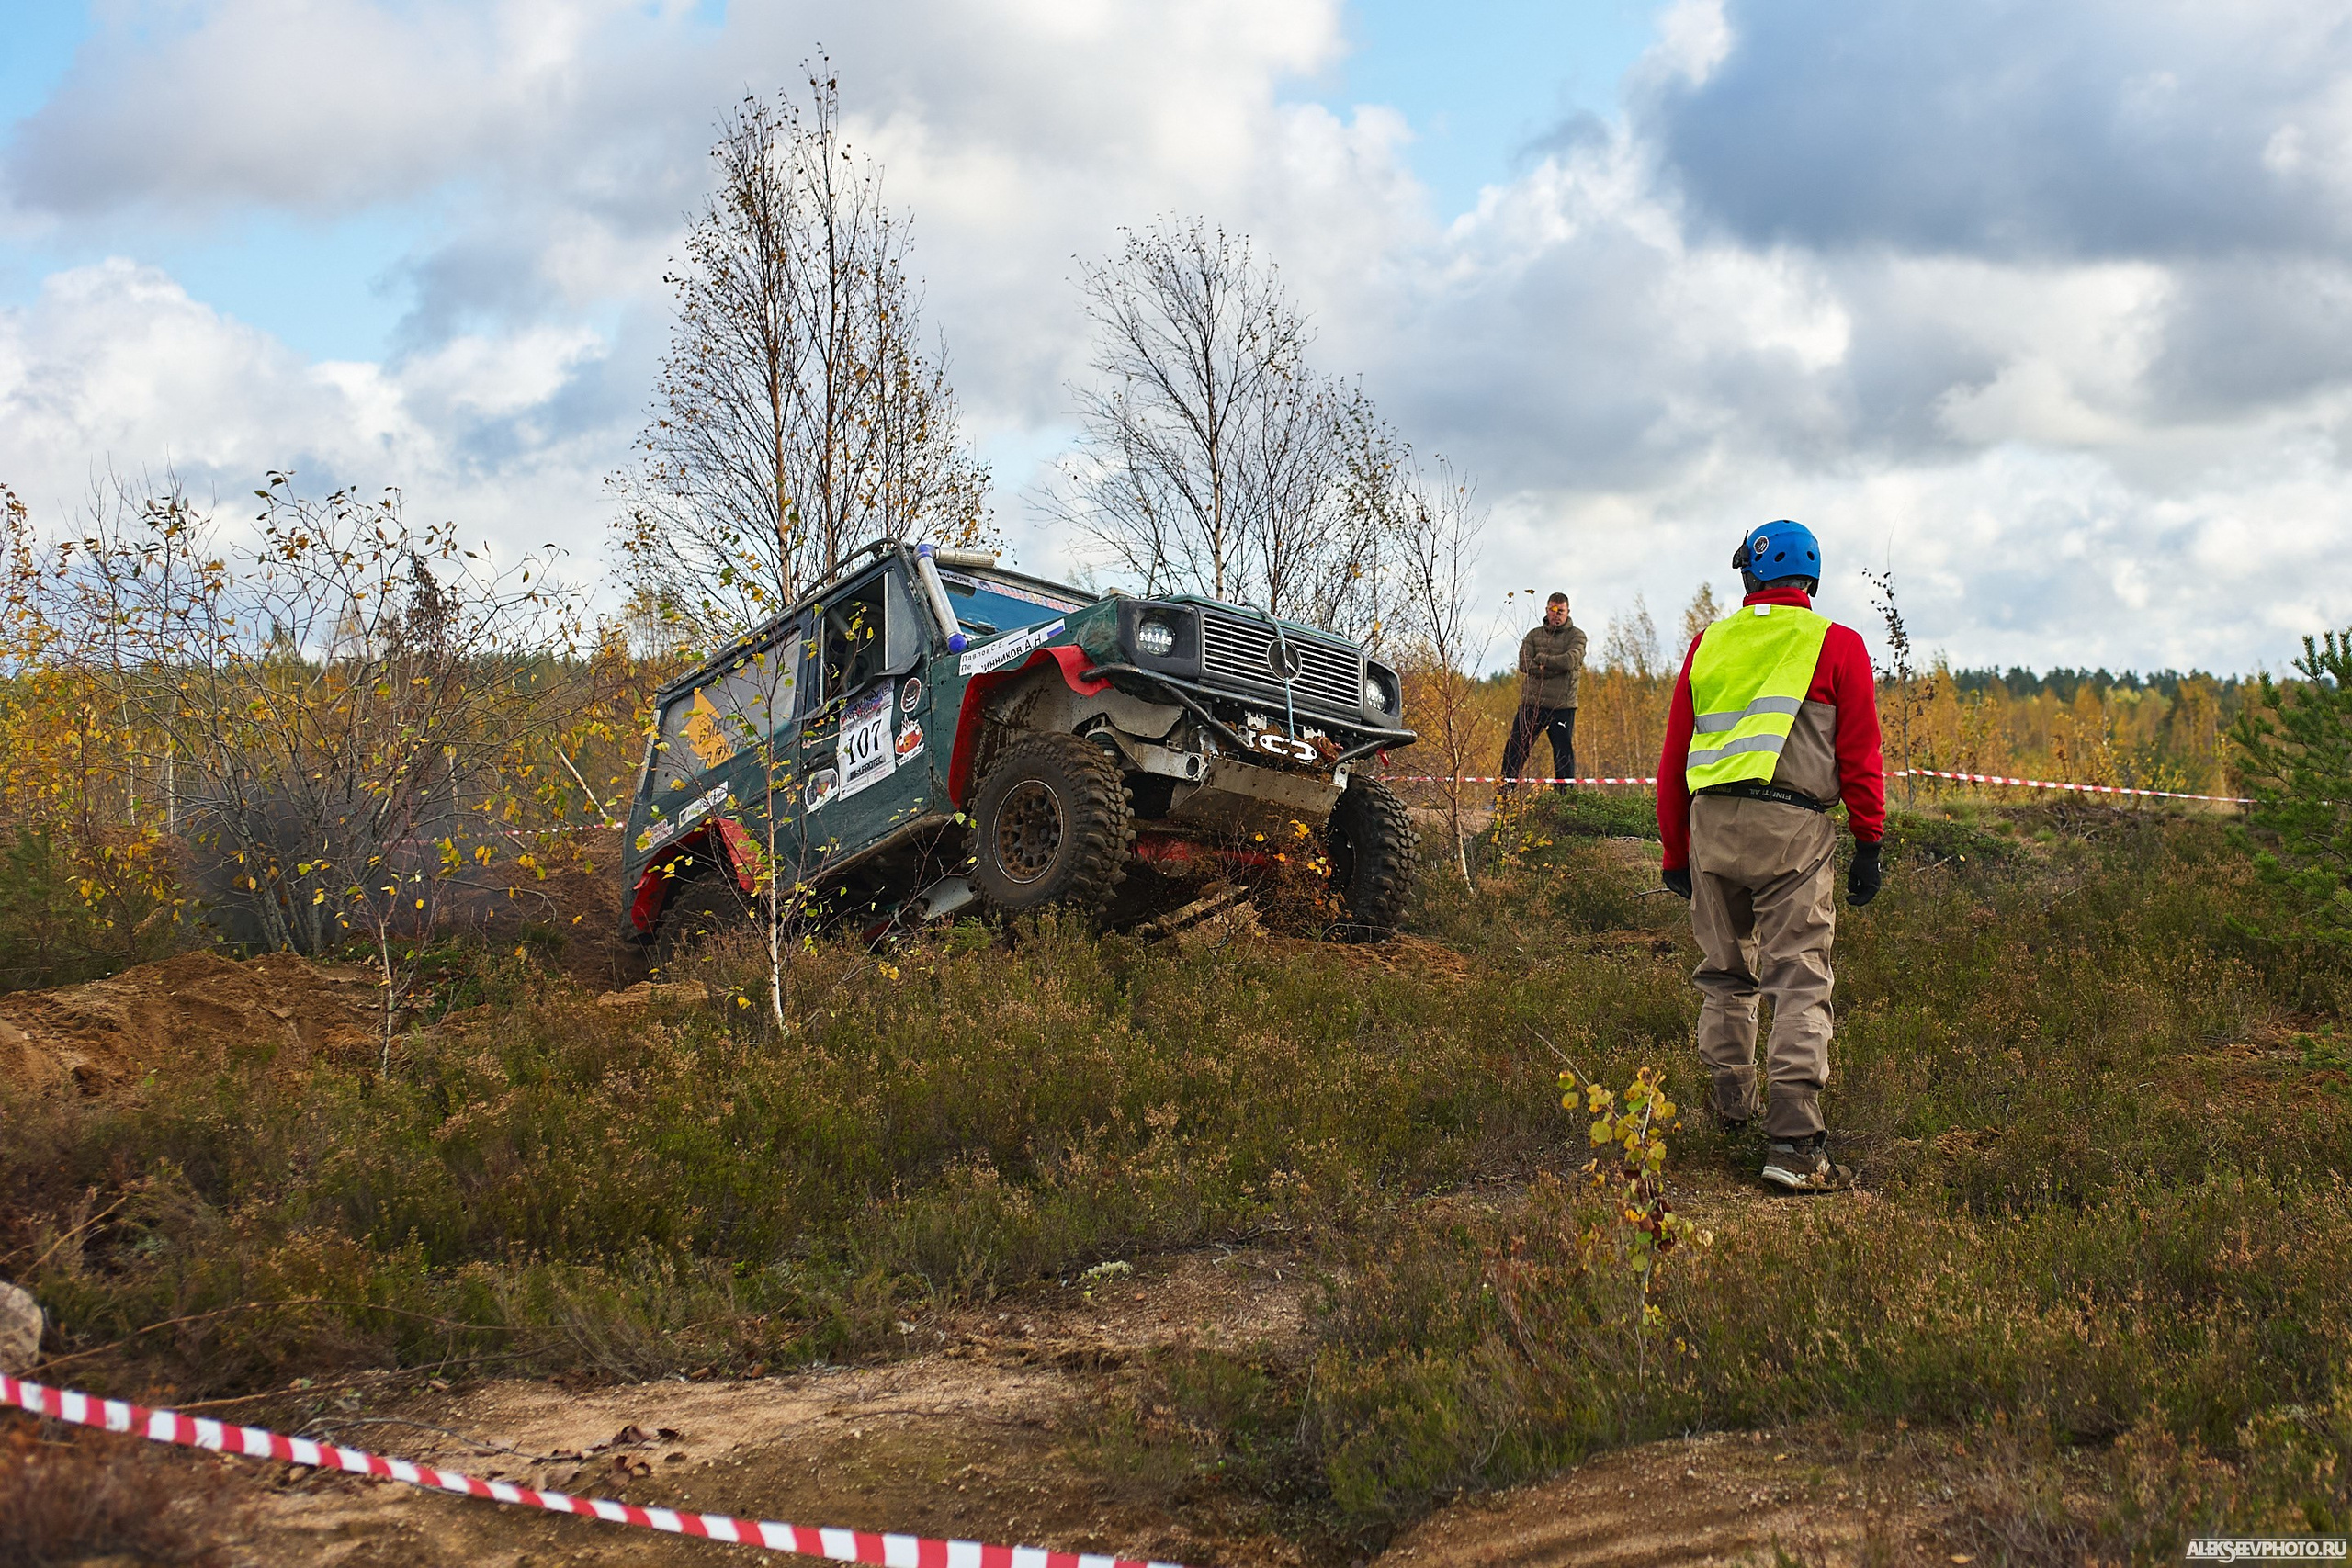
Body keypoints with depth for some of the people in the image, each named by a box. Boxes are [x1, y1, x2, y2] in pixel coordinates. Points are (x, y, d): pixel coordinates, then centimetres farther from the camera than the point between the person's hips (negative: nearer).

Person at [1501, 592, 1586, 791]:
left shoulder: (1576, 636, 4)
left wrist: (1541, 659, -8)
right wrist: (1558, 668, -13)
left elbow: (1570, 660, -15)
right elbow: (1524, 664, -5)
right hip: (1531, 702, 2)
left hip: (1562, 705, -2)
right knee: (1515, 749, 0)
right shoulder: (1534, 635, 11)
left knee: (1564, 753, 3)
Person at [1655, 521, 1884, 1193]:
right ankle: (1794, 1143, -14)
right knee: (1799, 980, -6)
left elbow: (1673, 758, 16)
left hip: (1710, 822, 4)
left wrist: (1676, 852, 22)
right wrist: (1869, 847, 7)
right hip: (1792, 824, -4)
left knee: (1724, 974, 18)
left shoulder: (1708, 644, 14)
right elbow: (1860, 757, 1)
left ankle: (1732, 1111, 27)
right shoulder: (1837, 646, 5)